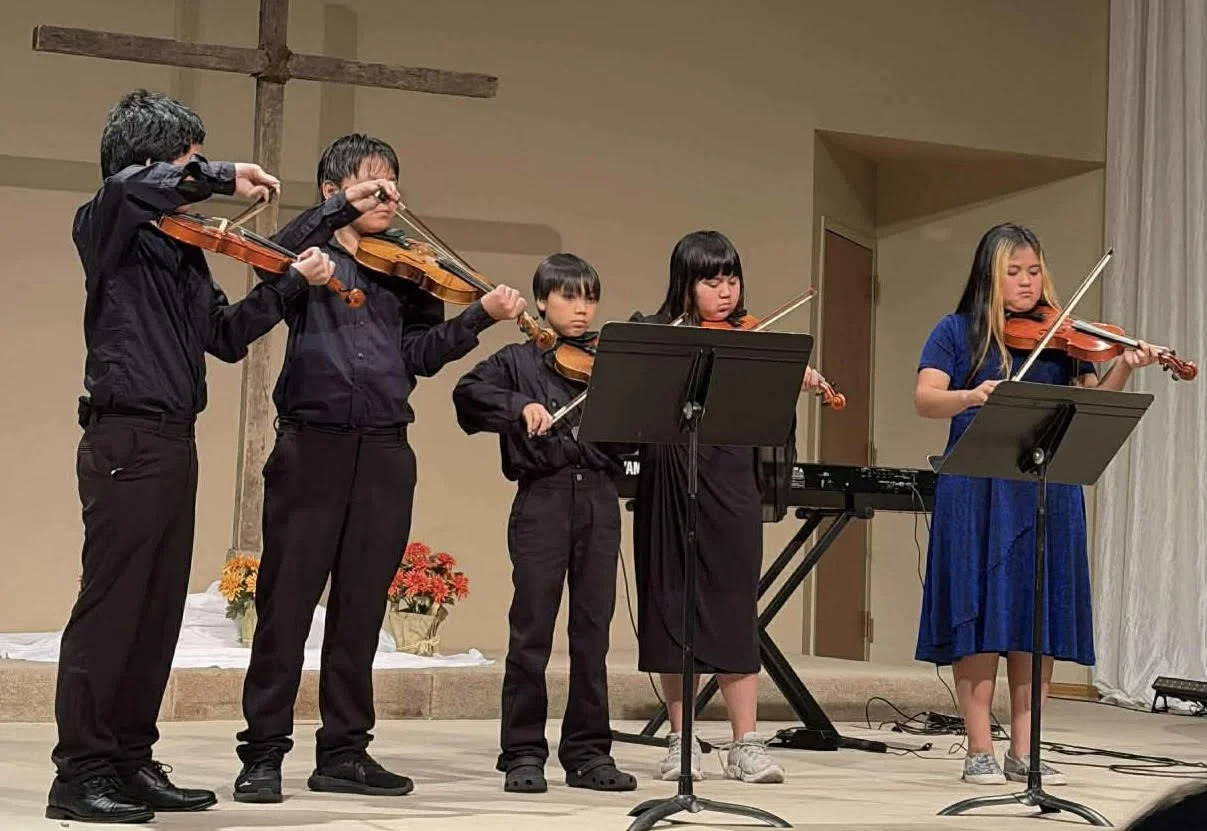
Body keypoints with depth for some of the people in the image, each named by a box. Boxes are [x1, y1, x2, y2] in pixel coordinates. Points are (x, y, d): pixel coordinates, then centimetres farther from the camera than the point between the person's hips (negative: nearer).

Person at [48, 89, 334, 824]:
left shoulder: (182, 249, 16)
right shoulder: (108, 229, -5)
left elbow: (228, 336, 19)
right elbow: (128, 186, -29)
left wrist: (294, 282, 12)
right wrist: (223, 179, -21)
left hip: (174, 445, 8)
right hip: (127, 440, -8)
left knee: (159, 613, 9)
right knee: (110, 610, -7)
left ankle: (131, 761, 17)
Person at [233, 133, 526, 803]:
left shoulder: (405, 270, 17)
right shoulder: (313, 253, 7)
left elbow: (422, 353, 8)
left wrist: (481, 315, -4)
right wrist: (344, 208, -20)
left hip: (385, 450, 4)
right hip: (312, 442, -4)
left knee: (361, 608, 7)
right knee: (286, 601, -2)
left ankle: (344, 752, 15)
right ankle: (263, 754, 4)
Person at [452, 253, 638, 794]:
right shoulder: (519, 360, 7)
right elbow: (468, 393, -9)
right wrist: (521, 405, -23)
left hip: (599, 500, 3)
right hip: (542, 500, -2)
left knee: (593, 631, 6)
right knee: (531, 630, -1)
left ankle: (587, 752, 13)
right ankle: (523, 753, 6)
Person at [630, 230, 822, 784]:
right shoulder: (655, 337, 6)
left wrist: (794, 387, -25)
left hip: (729, 488, 0)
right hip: (667, 485, 0)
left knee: (733, 609, 0)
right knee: (673, 607, 6)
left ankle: (746, 745, 3)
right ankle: (681, 740, 15)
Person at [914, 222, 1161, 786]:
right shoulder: (957, 331, 5)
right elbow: (924, 400, -7)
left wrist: (1123, 370, -14)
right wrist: (970, 396, -27)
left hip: (1049, 491, 3)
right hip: (977, 491, -3)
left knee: (1038, 619, 3)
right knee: (979, 614, -4)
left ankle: (1025, 753, 9)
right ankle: (979, 751, 2)